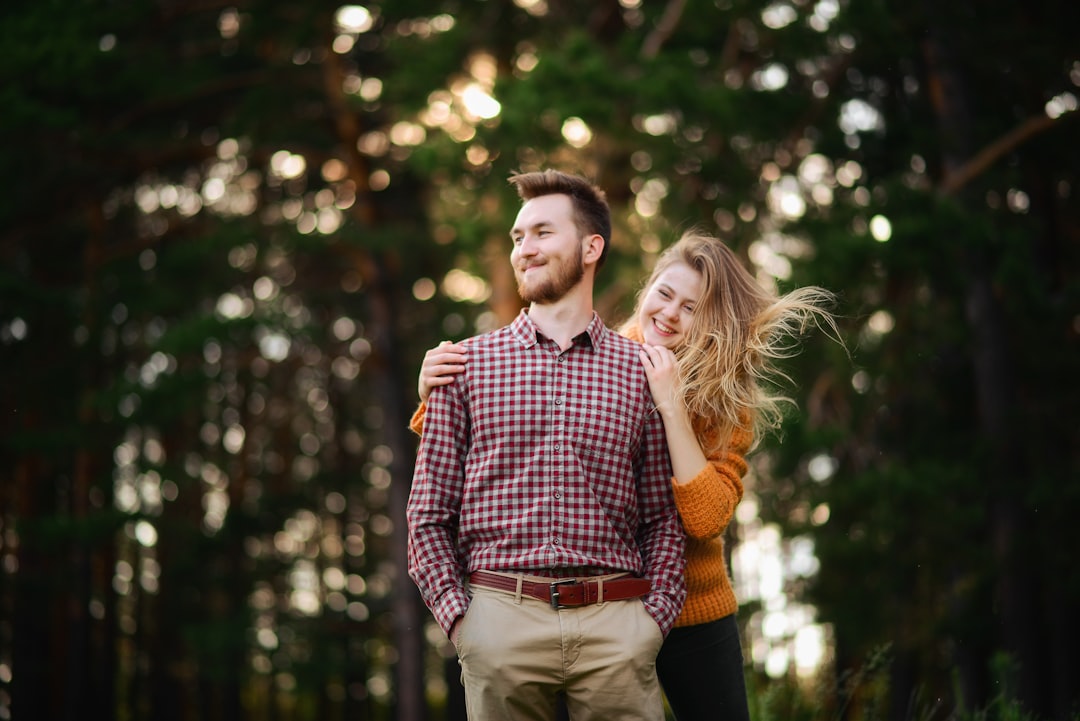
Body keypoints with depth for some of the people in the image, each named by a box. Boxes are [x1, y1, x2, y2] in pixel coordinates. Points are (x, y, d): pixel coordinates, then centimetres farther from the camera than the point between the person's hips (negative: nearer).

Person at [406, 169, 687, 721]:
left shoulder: (639, 370, 10)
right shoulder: (467, 364, 9)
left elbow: (663, 518, 11)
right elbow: (428, 515, 8)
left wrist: (655, 616, -2)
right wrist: (457, 615, -4)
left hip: (615, 624, 0)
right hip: (500, 621, 0)